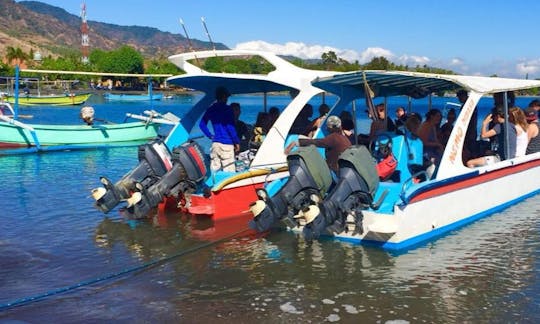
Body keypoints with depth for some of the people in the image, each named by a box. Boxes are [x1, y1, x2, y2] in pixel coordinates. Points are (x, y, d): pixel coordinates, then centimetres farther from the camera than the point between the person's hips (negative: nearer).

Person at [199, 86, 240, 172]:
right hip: (226, 144, -6)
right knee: (228, 172, -5)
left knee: (214, 171, 8)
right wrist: (237, 142, -4)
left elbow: (202, 124, 14)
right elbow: (230, 127, -11)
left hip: (215, 143, 6)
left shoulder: (210, 109, 10)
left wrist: (210, 136, 14)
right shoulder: (227, 109, -8)